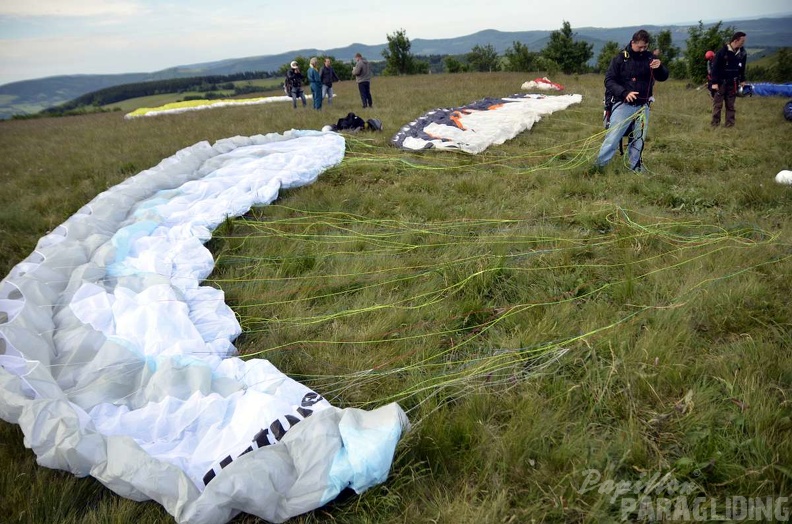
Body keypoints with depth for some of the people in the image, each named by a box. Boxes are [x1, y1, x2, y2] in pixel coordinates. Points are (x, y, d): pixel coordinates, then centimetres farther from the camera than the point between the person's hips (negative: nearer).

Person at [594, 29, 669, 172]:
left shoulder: (650, 58, 4)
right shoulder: (620, 58, -5)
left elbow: (663, 77, 6)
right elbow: (609, 80, -9)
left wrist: (659, 67, -17)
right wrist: (624, 93, -23)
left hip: (642, 106, 4)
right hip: (623, 105, -4)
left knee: (639, 139, 10)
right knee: (613, 136, -8)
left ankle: (635, 167, 21)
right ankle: (599, 164, 1)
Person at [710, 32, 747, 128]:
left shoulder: (742, 52, 2)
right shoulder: (723, 51, -15)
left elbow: (742, 67, 14)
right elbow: (715, 67, -13)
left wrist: (742, 80, 14)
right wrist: (714, 82, -16)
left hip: (733, 83, 4)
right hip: (721, 82, -4)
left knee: (730, 104, 8)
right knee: (717, 103, 0)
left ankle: (729, 122, 13)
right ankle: (715, 122, 9)